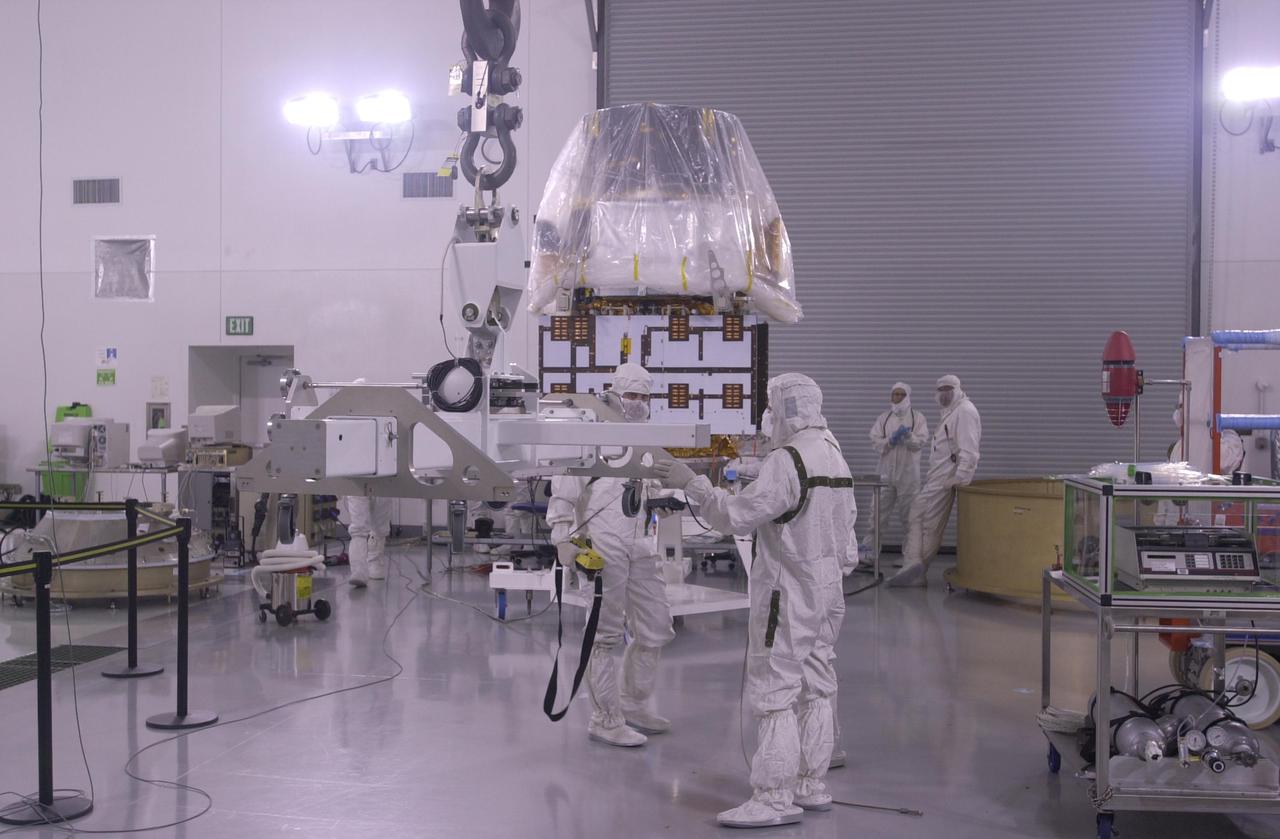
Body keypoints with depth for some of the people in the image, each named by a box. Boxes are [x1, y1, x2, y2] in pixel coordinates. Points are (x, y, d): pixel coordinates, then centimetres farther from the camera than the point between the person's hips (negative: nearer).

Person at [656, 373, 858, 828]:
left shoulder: (787, 460, -18)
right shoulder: (835, 457, 12)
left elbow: (737, 516, -23)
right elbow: (846, 524, 17)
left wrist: (692, 483, -15)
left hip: (788, 592, -9)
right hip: (827, 587, 10)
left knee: (774, 694, -4)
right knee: (814, 690, 15)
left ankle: (775, 798, -2)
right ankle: (811, 786, 23)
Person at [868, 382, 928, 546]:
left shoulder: (918, 418, 4)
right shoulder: (883, 418, 11)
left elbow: (921, 442, -7)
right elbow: (875, 442, 2)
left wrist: (908, 436, -23)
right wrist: (891, 440, -14)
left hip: (908, 472, -2)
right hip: (887, 470, 2)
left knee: (908, 510, 4)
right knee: (880, 509, 1)